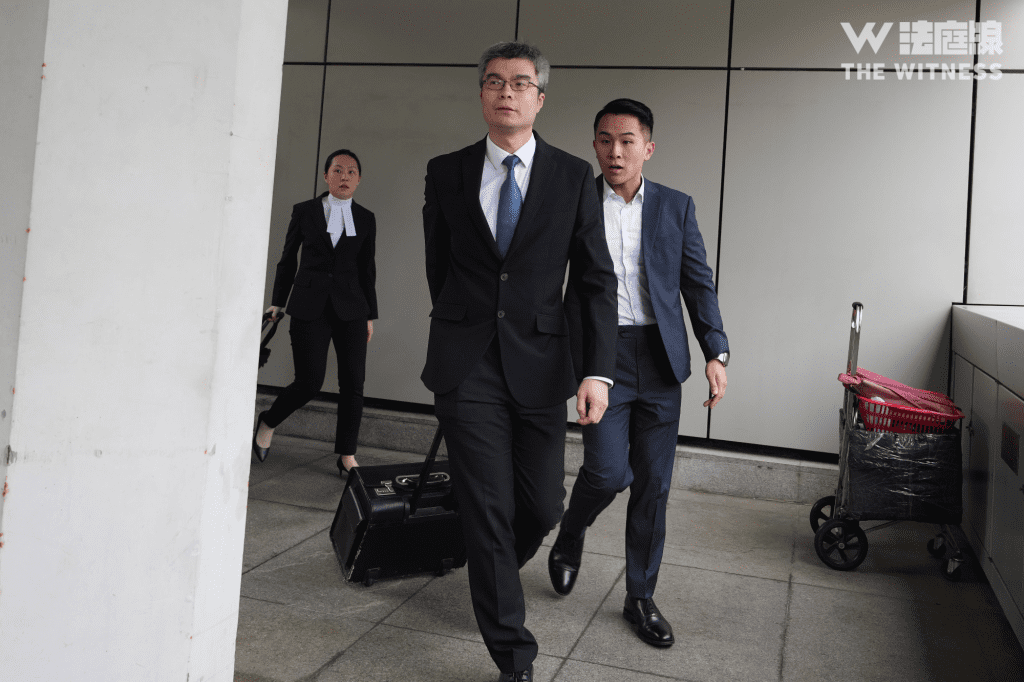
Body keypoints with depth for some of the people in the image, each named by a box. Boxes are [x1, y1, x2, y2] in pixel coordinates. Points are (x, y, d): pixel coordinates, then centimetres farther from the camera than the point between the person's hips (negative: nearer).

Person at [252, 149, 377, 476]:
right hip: (309, 305, -2)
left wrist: (370, 316, 11)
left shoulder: (365, 219, 9)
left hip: (350, 307, 2)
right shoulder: (304, 211, 5)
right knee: (310, 382, -7)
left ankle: (346, 455, 8)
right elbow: (287, 260, 11)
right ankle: (267, 422, 21)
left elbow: (367, 269, 12)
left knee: (353, 381, -4)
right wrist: (277, 302, 10)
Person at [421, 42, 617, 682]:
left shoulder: (574, 176, 3)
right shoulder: (446, 172, 5)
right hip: (467, 366, 0)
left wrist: (599, 370, -9)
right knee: (487, 509, 0)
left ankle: (497, 575, 42)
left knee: (544, 504, 7)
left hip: (541, 365, 1)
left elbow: (597, 279, 0)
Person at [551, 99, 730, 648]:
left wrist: (716, 352, -3)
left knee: (653, 484, 6)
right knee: (608, 471, -13)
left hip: (660, 359, 2)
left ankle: (640, 597, 21)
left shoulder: (676, 206, 7)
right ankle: (571, 533, 22)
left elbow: (699, 283, 7)